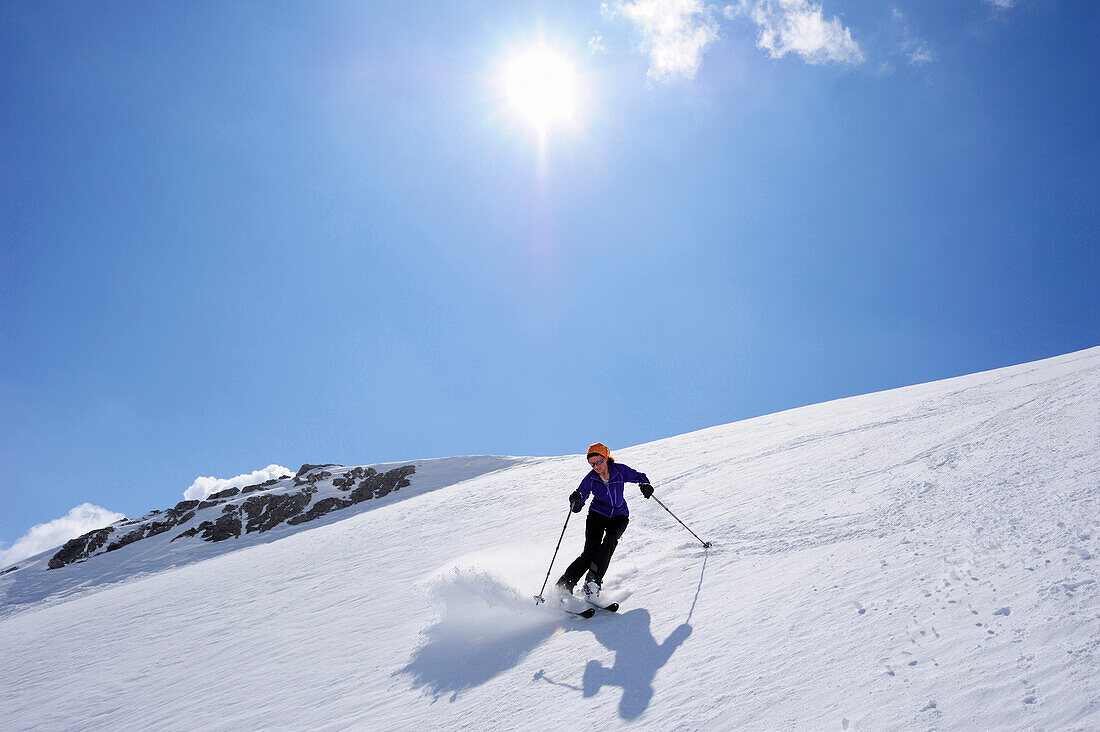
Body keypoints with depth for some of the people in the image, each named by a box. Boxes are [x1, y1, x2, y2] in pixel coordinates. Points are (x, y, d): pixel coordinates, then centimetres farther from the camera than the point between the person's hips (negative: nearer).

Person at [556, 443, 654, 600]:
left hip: (619, 516, 1)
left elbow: (639, 476, 4)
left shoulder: (619, 470, -14)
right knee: (591, 551, -18)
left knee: (610, 540, -29)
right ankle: (564, 585, -12)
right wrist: (575, 501, -35)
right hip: (597, 514, 0)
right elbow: (577, 508, -11)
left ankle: (593, 581, -31)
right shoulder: (590, 479, -13)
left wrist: (645, 484, -18)